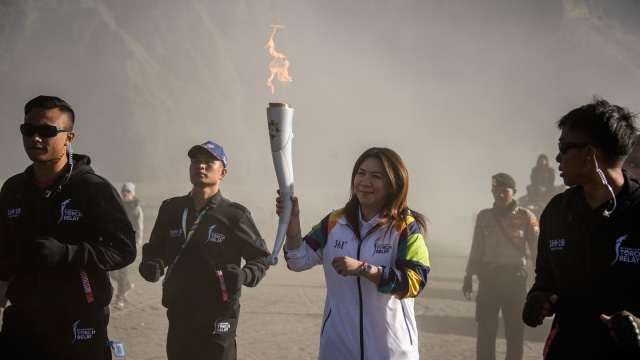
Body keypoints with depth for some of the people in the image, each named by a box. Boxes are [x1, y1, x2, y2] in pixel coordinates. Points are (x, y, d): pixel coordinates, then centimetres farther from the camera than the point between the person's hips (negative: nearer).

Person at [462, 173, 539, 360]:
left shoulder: (526, 217, -3)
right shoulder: (484, 216, 4)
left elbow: (537, 248, -5)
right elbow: (476, 250, 9)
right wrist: (468, 277, 8)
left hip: (515, 277, -2)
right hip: (489, 276, 2)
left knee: (515, 328, 5)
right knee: (485, 327, 4)